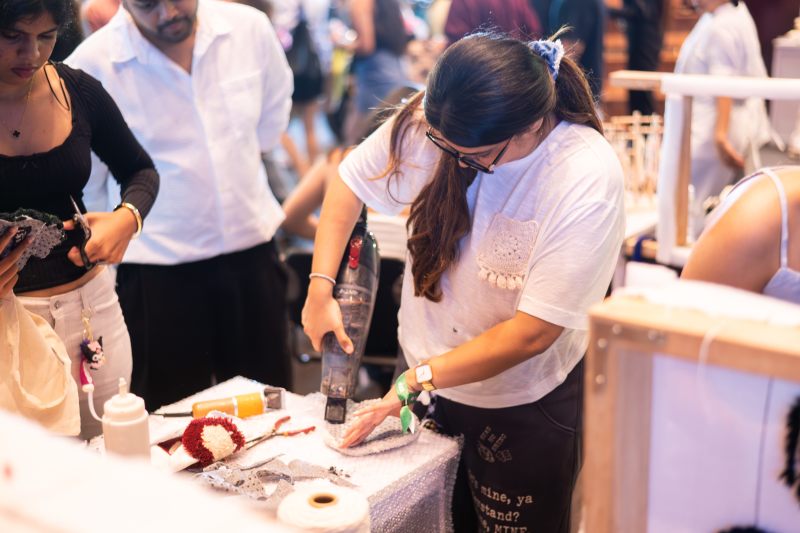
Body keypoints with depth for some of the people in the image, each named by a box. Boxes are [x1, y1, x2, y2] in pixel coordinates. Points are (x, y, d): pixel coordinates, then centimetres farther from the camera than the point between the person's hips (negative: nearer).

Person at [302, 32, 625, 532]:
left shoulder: (588, 181, -28)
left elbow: (532, 333, -24)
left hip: (523, 408, -3)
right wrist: (320, 287, -7)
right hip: (426, 381, 4)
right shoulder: (431, 120, -17)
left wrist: (420, 379, -21)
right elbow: (352, 180, 1)